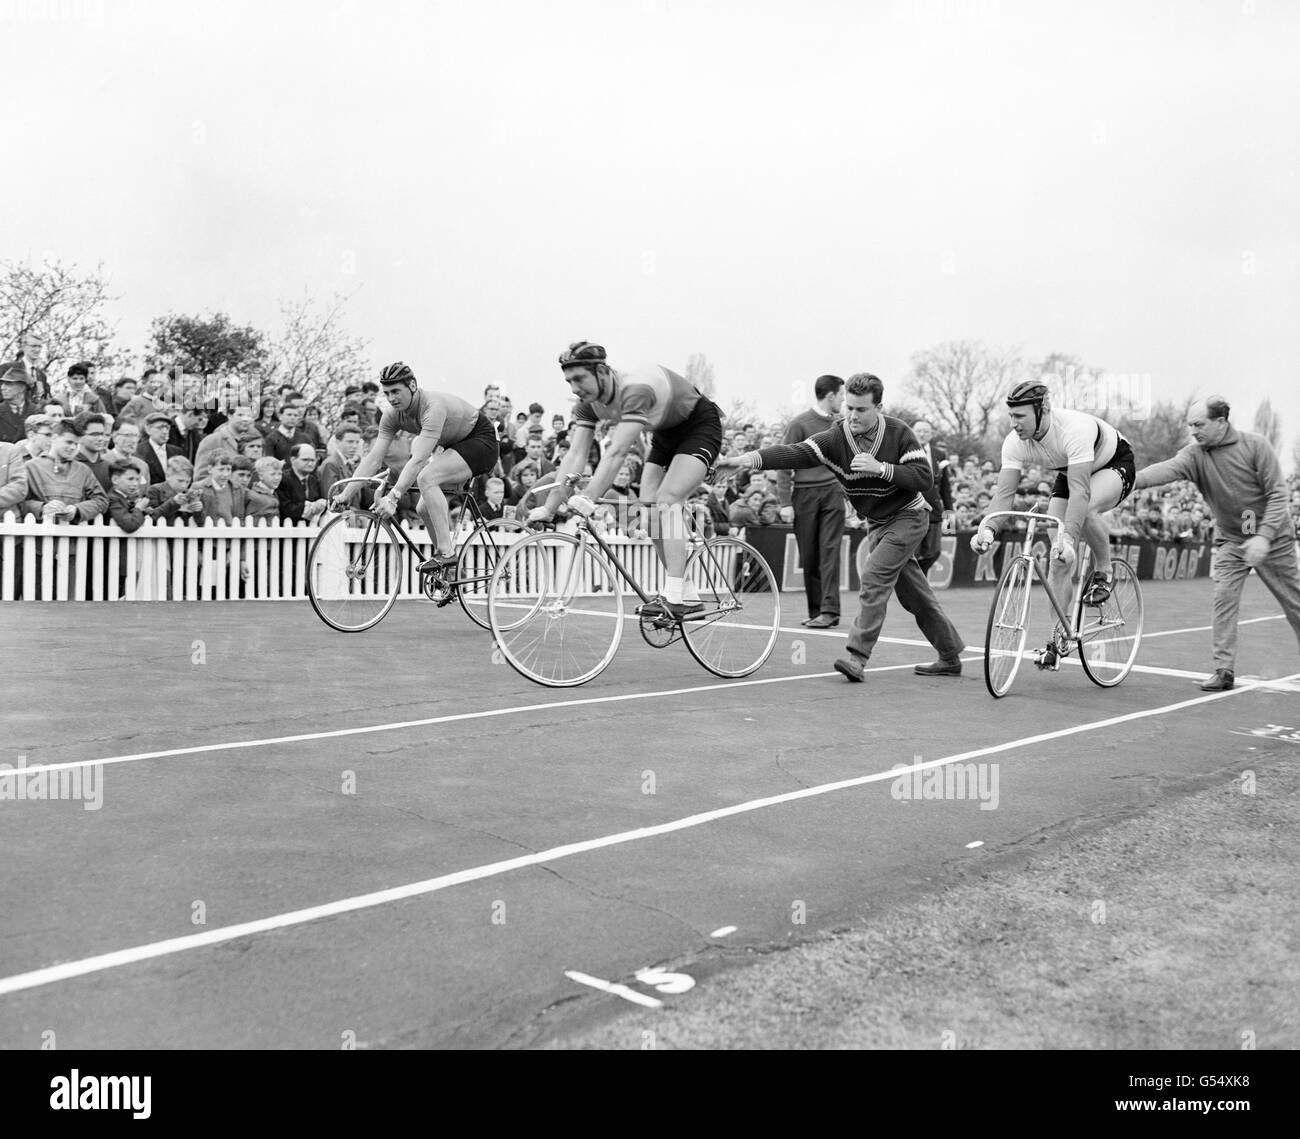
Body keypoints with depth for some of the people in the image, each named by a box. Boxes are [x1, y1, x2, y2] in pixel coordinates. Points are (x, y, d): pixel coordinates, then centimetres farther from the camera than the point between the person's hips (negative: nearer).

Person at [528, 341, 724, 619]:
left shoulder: (635, 390, -37)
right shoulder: (589, 403, -12)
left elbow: (617, 452, -45)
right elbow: (575, 455, -15)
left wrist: (587, 500, -53)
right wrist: (549, 507, -23)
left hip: (700, 427, -8)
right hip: (666, 434, 8)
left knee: (666, 500, -25)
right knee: (649, 511, -3)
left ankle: (675, 597, -25)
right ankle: (688, 596, 5)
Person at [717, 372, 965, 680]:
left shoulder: (898, 433, -18)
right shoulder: (836, 438, -13)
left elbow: (925, 478, -22)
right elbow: (794, 453, -27)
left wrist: (881, 468, -33)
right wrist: (750, 458, -44)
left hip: (908, 517, -5)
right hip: (877, 524, 5)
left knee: (874, 576, -21)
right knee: (914, 594, 13)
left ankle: (858, 656, -20)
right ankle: (950, 657, 28)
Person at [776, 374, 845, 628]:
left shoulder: (838, 425, 13)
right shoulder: (800, 424, -3)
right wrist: (785, 502, -9)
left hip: (832, 492, 3)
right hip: (805, 494, -3)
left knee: (830, 551, -8)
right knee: (808, 556, 2)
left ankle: (830, 610, -11)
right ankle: (815, 611, 11)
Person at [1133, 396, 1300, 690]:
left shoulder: (1255, 445, -15)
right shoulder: (1195, 454, -10)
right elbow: (1167, 469, -29)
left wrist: (1264, 536, -26)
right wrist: (1129, 481, -49)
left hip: (1271, 536, -2)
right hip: (1230, 539, 2)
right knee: (1224, 599, -12)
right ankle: (1224, 670, -8)